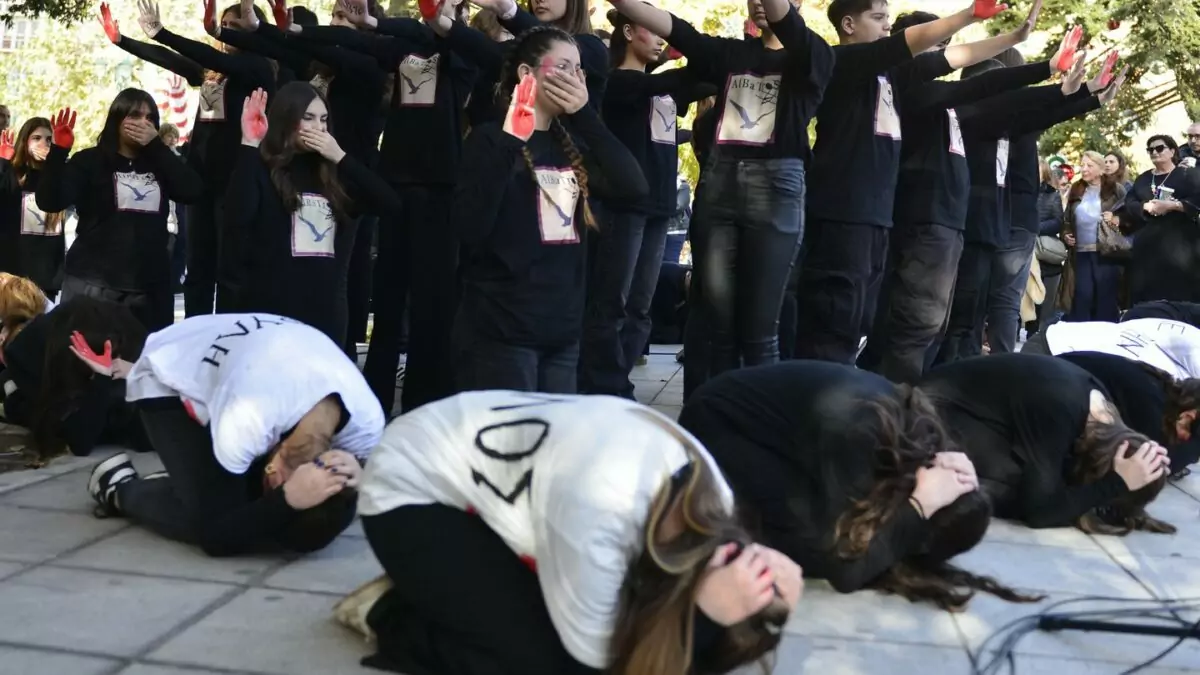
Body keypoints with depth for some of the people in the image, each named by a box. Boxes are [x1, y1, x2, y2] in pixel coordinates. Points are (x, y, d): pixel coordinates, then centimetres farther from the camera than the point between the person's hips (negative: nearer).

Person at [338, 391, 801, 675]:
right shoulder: (602, 507, -39)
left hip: (487, 485, 8)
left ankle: (424, 594, 12)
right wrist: (706, 613, -37)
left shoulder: (708, 492, -16)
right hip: (412, 492, -8)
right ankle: (391, 615, 4)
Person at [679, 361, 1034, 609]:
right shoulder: (854, 435, -35)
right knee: (815, 548, -22)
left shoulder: (908, 419, -12)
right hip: (715, 427, -8)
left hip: (767, 424, 8)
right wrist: (921, 505, -33)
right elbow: (844, 568, -33)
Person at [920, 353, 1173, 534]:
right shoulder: (1058, 411, -33)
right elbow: (1039, 509, -34)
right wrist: (1117, 484, -34)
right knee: (1013, 490, -27)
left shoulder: (1098, 405, -7)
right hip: (938, 408, -9)